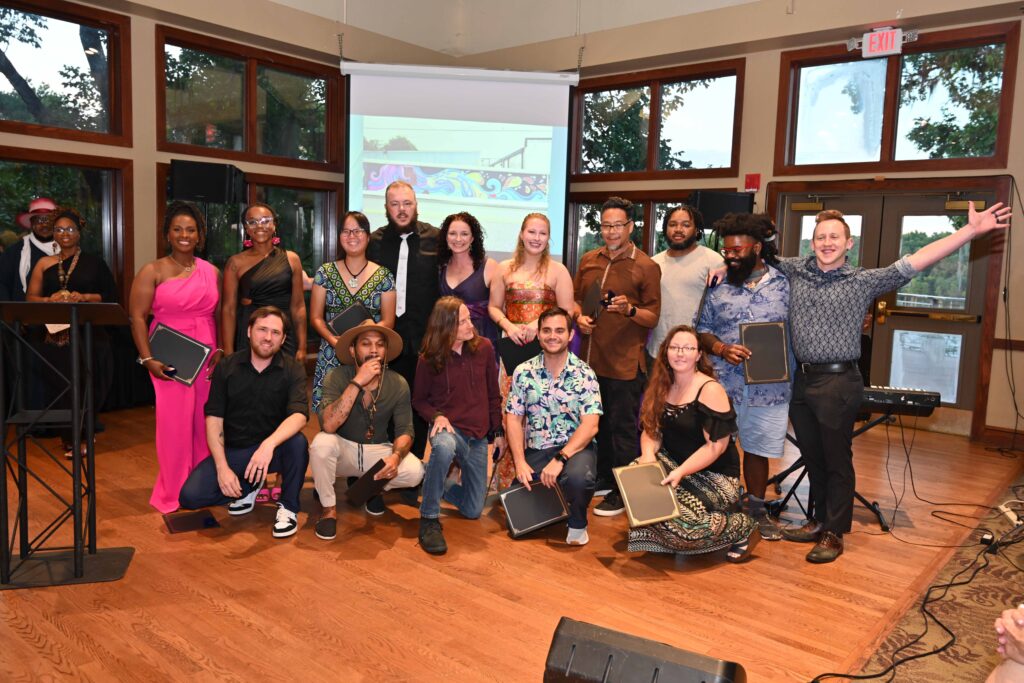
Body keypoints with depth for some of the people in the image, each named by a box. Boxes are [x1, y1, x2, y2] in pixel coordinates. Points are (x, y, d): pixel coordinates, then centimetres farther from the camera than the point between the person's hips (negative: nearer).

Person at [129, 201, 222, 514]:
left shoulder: (212, 272, 10)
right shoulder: (153, 271, -1)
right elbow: (137, 317, -5)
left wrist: (222, 350, 4)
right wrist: (147, 360, -12)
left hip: (207, 358, 3)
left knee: (205, 421, 6)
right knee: (174, 423, -1)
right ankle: (173, 493, 11)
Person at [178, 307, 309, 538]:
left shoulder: (292, 369, -9)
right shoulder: (227, 367, -2)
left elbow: (299, 415, -24)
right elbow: (214, 419, -5)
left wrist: (269, 444, -43)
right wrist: (222, 467, -17)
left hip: (273, 448, -2)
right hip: (232, 450, 2)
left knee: (297, 442, -34)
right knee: (190, 496, -17)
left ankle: (288, 506, -9)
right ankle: (248, 487, 12)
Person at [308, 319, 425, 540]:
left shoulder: (398, 384, -10)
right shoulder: (337, 377, -17)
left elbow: (405, 430, -8)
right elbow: (328, 425, -31)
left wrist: (396, 456, -30)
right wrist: (358, 382, -36)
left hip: (378, 451, 2)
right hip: (343, 450, -2)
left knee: (415, 471, -25)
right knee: (322, 442, -34)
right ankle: (329, 509, -9)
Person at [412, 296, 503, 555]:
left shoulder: (483, 347, -3)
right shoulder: (429, 359, -9)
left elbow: (493, 394, 7)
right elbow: (419, 400, 4)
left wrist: (498, 431, 9)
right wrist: (437, 416, -16)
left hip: (478, 436, 3)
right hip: (448, 427, -3)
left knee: (473, 510, 5)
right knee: (444, 447, -43)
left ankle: (435, 482, 35)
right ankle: (429, 519, -25)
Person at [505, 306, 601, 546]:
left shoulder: (584, 374, -5)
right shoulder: (524, 372, 3)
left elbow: (590, 425, -12)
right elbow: (513, 419, 2)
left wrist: (560, 459, -24)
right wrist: (520, 462, -11)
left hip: (575, 448, -3)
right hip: (536, 451, 3)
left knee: (578, 476, -36)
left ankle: (577, 524, -2)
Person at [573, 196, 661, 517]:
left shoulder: (646, 267, -6)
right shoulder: (588, 260, 9)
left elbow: (653, 317, -5)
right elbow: (575, 299, 19)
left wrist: (629, 310, -24)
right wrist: (579, 317, -2)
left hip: (625, 362, -5)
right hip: (590, 358, 5)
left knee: (623, 428, 2)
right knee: (598, 423, 16)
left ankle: (623, 493, 14)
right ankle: (603, 479, 33)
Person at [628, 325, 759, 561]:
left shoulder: (710, 390, -16)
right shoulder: (662, 387, 5)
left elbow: (716, 446, -19)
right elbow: (651, 430, 5)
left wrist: (680, 472, -27)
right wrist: (648, 453, -17)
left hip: (714, 475, -6)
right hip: (674, 464, 6)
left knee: (682, 521, -27)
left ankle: (743, 529, 2)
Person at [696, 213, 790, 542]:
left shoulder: (784, 284, 1)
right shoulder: (718, 286, 3)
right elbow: (703, 331, 6)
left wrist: (788, 363, -12)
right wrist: (721, 348, -13)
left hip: (770, 386, 0)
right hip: (723, 384, 1)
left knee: (758, 449, 13)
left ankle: (756, 509, 31)